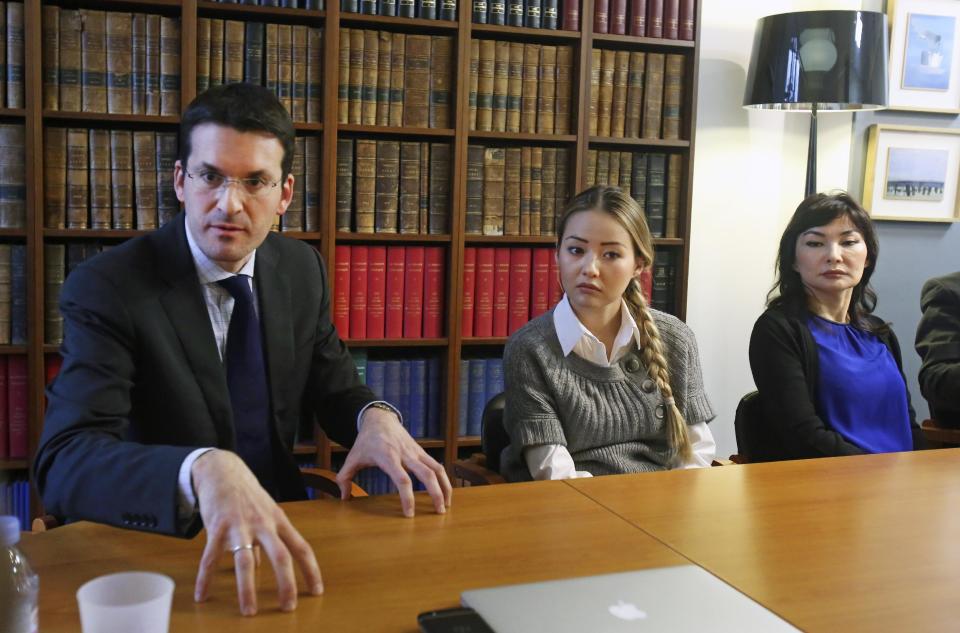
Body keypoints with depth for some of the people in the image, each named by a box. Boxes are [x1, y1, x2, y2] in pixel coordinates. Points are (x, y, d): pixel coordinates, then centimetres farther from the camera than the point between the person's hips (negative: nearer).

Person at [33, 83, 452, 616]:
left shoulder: (302, 269, 2)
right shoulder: (106, 290, -14)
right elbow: (63, 463, -25)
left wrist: (374, 416, -11)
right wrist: (203, 470, -44)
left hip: (279, 531, 2)